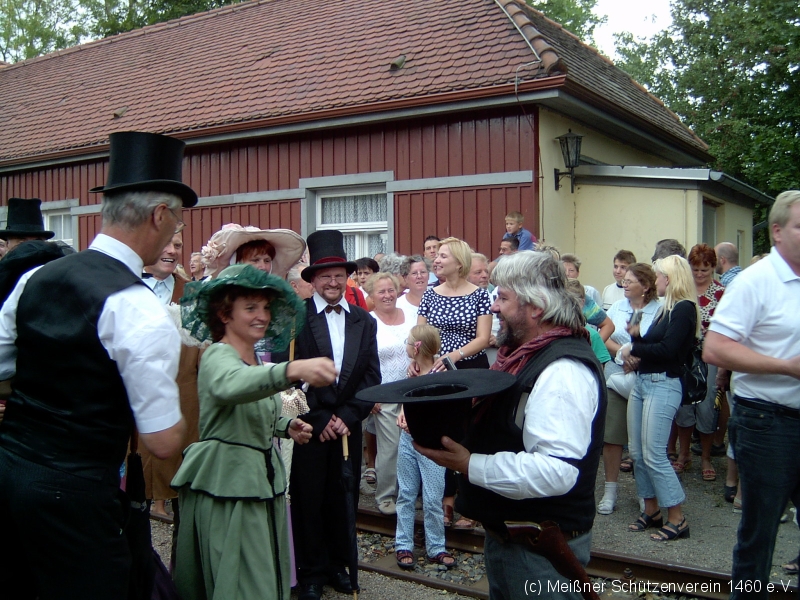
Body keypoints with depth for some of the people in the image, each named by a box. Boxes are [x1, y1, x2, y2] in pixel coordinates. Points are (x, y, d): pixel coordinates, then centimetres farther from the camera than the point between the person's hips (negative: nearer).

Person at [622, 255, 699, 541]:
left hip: (663, 385, -9)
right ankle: (651, 511, 23)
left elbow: (667, 349, -21)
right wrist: (636, 336, -4)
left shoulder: (684, 308, -11)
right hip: (642, 382, 9)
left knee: (654, 454, -7)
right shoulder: (665, 308, 16)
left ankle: (677, 519, 4)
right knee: (637, 452, 11)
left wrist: (633, 348, -9)